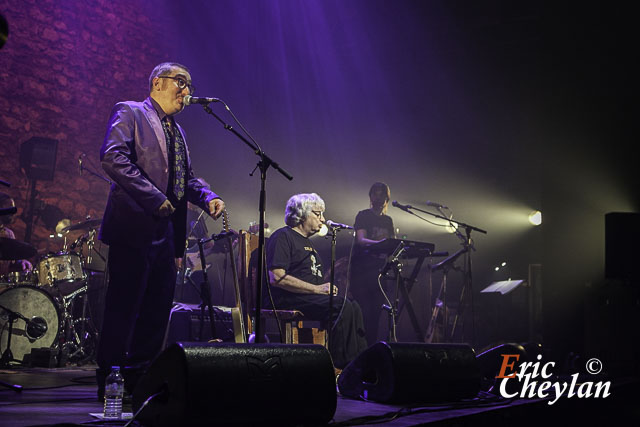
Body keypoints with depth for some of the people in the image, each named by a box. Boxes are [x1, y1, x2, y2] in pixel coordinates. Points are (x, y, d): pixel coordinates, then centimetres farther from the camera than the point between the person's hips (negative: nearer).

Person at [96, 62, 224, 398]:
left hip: (165, 231, 8)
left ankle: (140, 378, 18)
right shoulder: (129, 113, -1)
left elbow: (186, 178, 23)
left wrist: (208, 197, 1)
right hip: (134, 226, -8)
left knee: (158, 307, 9)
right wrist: (155, 198, -20)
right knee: (124, 305, -5)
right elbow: (112, 157, -16)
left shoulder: (176, 130, 23)